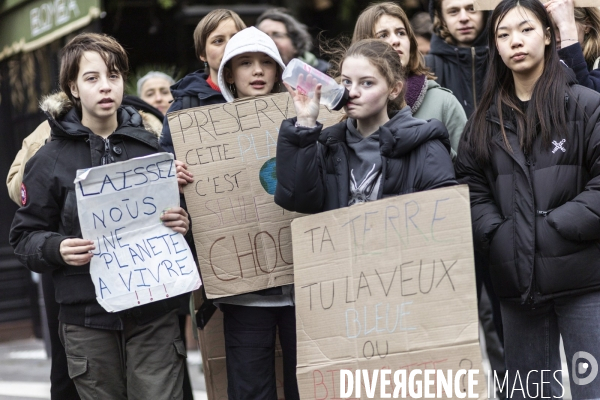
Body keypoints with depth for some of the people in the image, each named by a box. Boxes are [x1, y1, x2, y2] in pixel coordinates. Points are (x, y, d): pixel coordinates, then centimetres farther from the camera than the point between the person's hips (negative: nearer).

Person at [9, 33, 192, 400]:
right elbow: (25, 235, 5)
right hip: (88, 320, -1)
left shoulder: (153, 148, 7)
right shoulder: (51, 159, 2)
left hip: (154, 313, 1)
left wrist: (182, 226, -5)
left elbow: (182, 207, 17)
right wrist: (57, 249, -15)